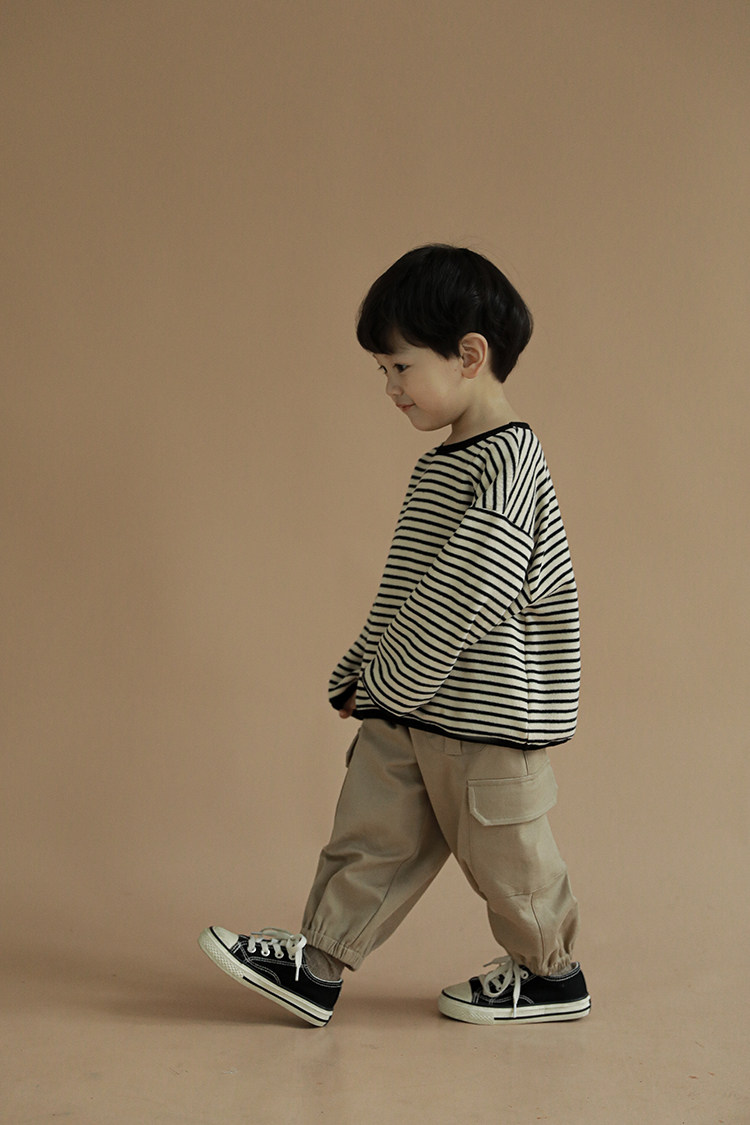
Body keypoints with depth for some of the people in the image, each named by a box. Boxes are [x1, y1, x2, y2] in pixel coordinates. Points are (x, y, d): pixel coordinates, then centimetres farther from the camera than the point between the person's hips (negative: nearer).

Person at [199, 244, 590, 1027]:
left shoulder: (508, 465, -19)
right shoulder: (442, 466, 12)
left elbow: (459, 603, -24)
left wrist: (386, 681, -16)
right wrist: (359, 674, 13)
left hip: (487, 722, -8)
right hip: (406, 712, 9)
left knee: (503, 854, 7)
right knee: (371, 835, 10)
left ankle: (552, 976, 27)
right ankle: (317, 967, 17)